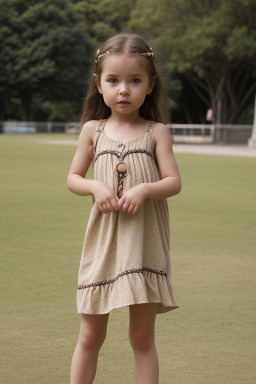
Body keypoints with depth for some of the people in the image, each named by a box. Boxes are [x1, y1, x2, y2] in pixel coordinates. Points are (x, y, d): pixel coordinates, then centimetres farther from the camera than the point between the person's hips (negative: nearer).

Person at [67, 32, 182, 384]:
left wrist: (144, 189, -22)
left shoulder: (156, 132, -1)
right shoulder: (93, 130, 4)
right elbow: (73, 178, 9)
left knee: (142, 337, 7)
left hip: (144, 244, -1)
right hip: (103, 242, 1)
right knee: (90, 335, 9)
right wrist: (95, 186, -11)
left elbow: (174, 181, -3)